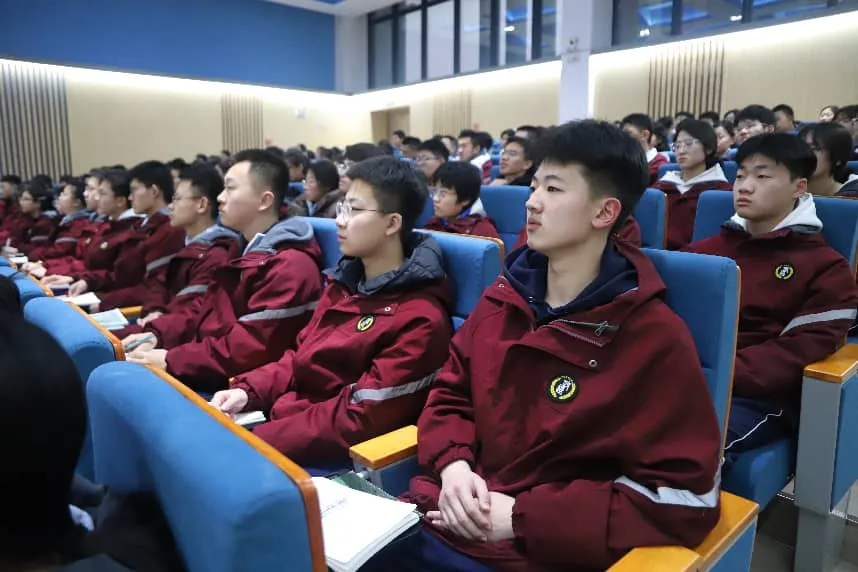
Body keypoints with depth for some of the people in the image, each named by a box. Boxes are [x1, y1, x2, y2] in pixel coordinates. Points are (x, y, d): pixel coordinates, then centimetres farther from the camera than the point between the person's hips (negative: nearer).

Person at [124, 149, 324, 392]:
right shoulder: (244, 252, 15)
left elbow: (250, 349, -22)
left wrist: (171, 360, -18)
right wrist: (157, 335, 2)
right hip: (207, 371, 9)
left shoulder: (289, 266, -18)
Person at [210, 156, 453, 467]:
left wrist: (254, 440, -20)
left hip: (333, 456, -7)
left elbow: (360, 419, -20)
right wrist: (248, 391, -3)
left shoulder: (419, 319, -18)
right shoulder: (345, 282, 9)